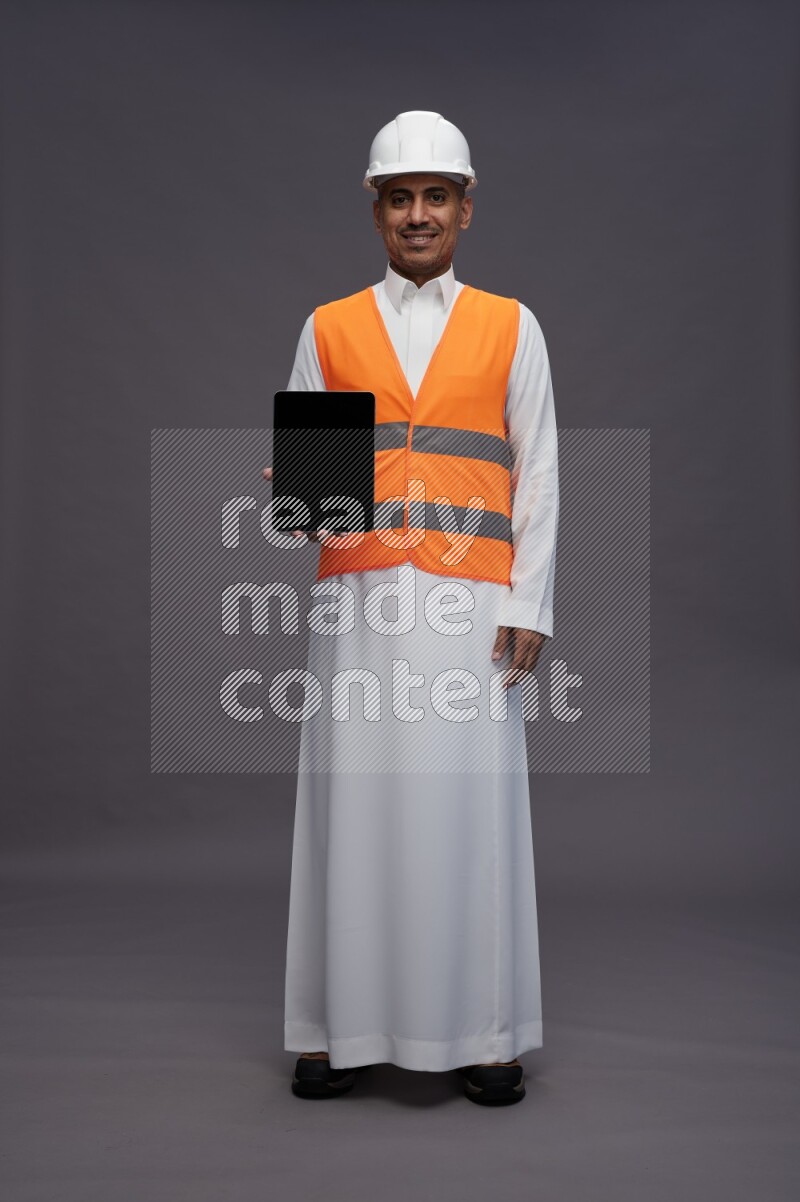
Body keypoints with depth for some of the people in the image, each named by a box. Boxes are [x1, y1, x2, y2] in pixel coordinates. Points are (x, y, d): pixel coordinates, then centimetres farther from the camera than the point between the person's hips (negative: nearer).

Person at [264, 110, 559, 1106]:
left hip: (470, 598, -1)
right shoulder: (327, 329, 14)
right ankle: (340, 1025, 9)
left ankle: (483, 1031, 9)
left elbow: (537, 475, 8)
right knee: (354, 798, -1)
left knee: (469, 801, -2)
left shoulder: (510, 327, 12)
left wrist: (529, 602, -1)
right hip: (359, 593, 1)